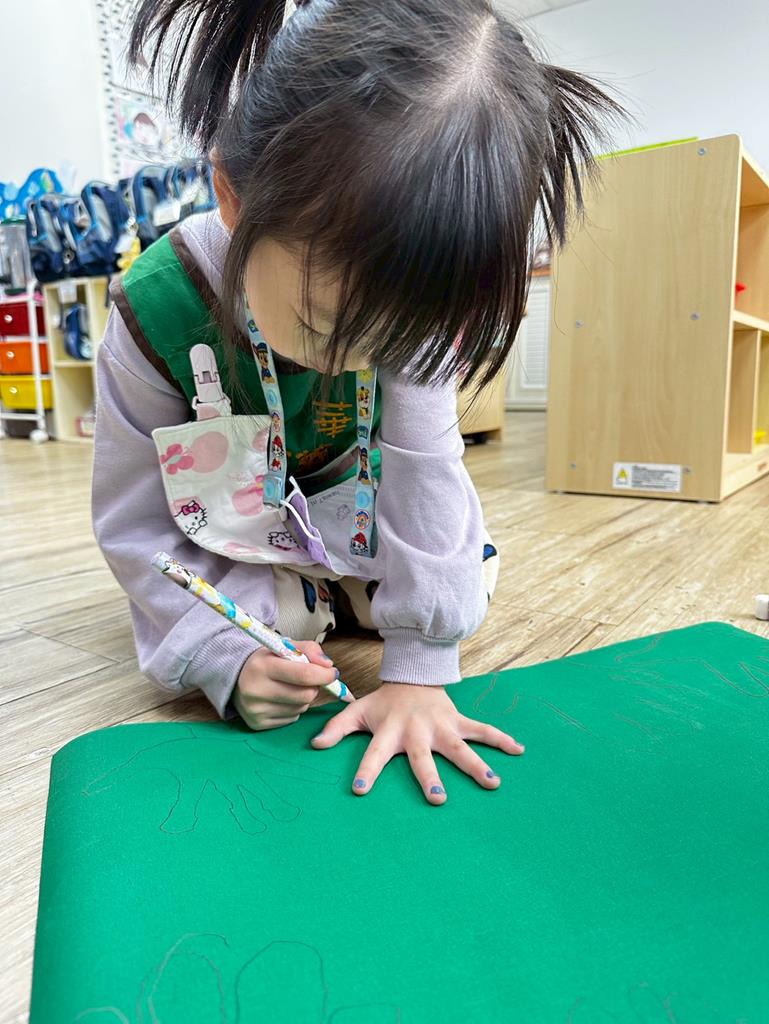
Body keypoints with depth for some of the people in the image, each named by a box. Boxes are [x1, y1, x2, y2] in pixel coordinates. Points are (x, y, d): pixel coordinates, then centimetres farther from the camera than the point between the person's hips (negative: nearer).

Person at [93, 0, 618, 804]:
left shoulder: (409, 296, -29)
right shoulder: (157, 311, -33)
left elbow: (422, 469, -29)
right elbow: (132, 524, -23)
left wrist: (417, 670, -30)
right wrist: (227, 659, -33)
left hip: (349, 499, 2)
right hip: (227, 519, -1)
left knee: (470, 584, -6)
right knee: (275, 623, -22)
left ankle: (332, 586, 20)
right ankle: (281, 591, 14)